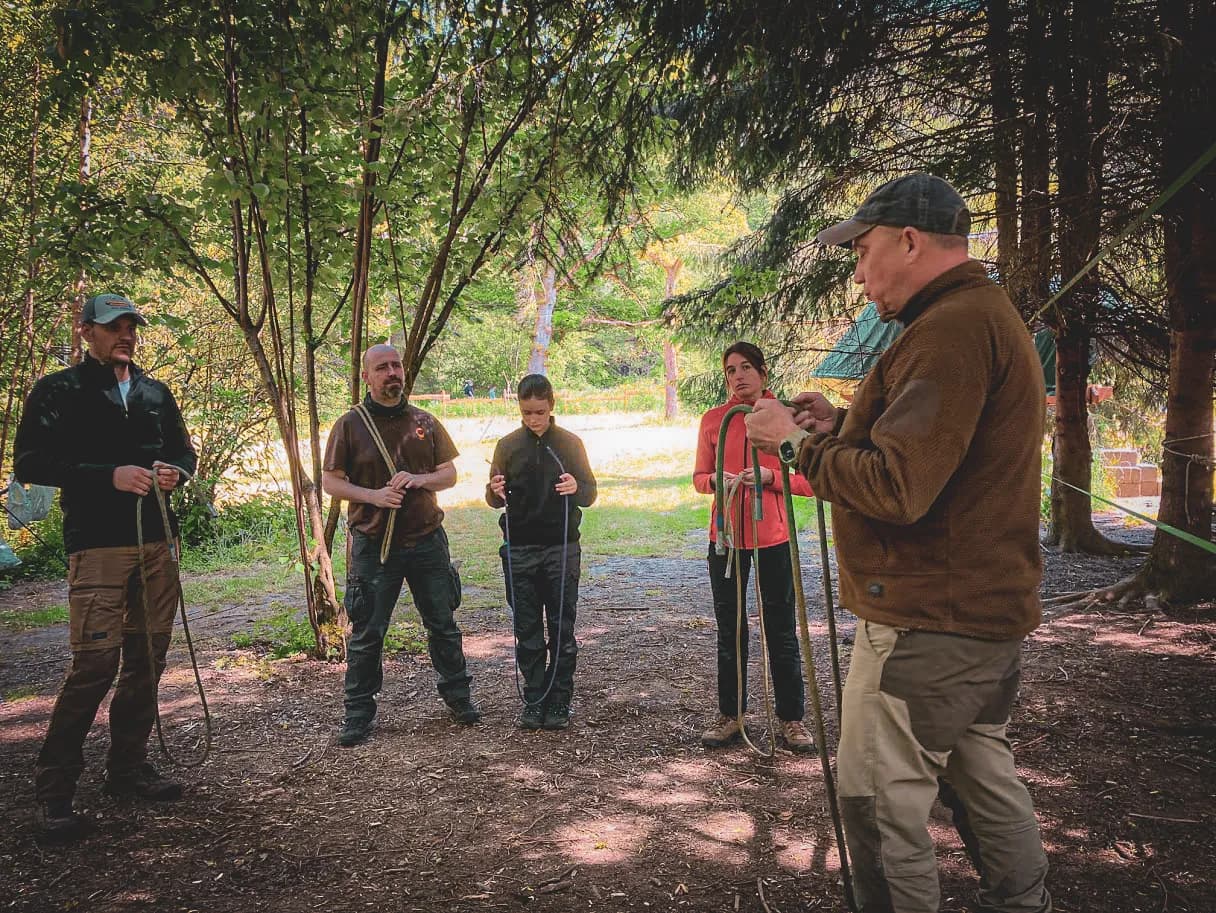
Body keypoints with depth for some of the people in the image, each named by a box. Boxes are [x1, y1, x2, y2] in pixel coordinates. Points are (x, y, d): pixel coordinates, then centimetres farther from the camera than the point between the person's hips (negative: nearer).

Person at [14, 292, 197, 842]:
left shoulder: (156, 393, 16)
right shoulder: (58, 392, 0)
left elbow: (184, 450, 23)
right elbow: (29, 464, -7)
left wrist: (175, 472, -1)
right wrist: (109, 475, -18)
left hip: (158, 543, 6)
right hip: (98, 546, -6)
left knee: (147, 660, 10)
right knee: (95, 663, -10)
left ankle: (127, 766, 24)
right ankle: (54, 788, 4)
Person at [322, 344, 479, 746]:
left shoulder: (425, 422, 7)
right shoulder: (350, 424, -2)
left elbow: (449, 474, 10)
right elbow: (330, 482, -2)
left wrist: (421, 479, -12)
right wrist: (373, 495, -18)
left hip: (427, 540, 3)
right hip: (374, 544, -3)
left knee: (443, 625, 12)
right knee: (366, 633, 4)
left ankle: (457, 696, 29)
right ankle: (359, 713, 17)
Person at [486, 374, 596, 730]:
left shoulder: (570, 443, 1)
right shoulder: (508, 445, 4)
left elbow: (590, 495, 4)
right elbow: (495, 501, 10)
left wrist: (576, 488, -20)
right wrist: (495, 492, -14)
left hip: (562, 549, -1)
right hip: (519, 550, 1)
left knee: (562, 630, 3)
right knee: (527, 632, 7)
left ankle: (559, 702, 13)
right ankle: (534, 701, 16)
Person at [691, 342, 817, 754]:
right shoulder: (713, 419, 4)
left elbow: (807, 481, -2)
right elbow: (699, 477, 9)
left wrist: (770, 477, -18)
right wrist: (714, 480, -13)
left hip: (774, 538, -2)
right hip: (726, 537, 2)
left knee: (781, 632, 5)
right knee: (729, 631, 10)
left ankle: (791, 719, 17)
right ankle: (729, 716, 21)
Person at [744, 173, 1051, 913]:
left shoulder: (949, 329, -20)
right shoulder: (991, 315, 15)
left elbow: (896, 489, -27)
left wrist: (797, 441, -13)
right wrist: (844, 426, 9)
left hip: (928, 621, -11)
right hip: (988, 605, 11)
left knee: (879, 798, -1)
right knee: (985, 776, 22)